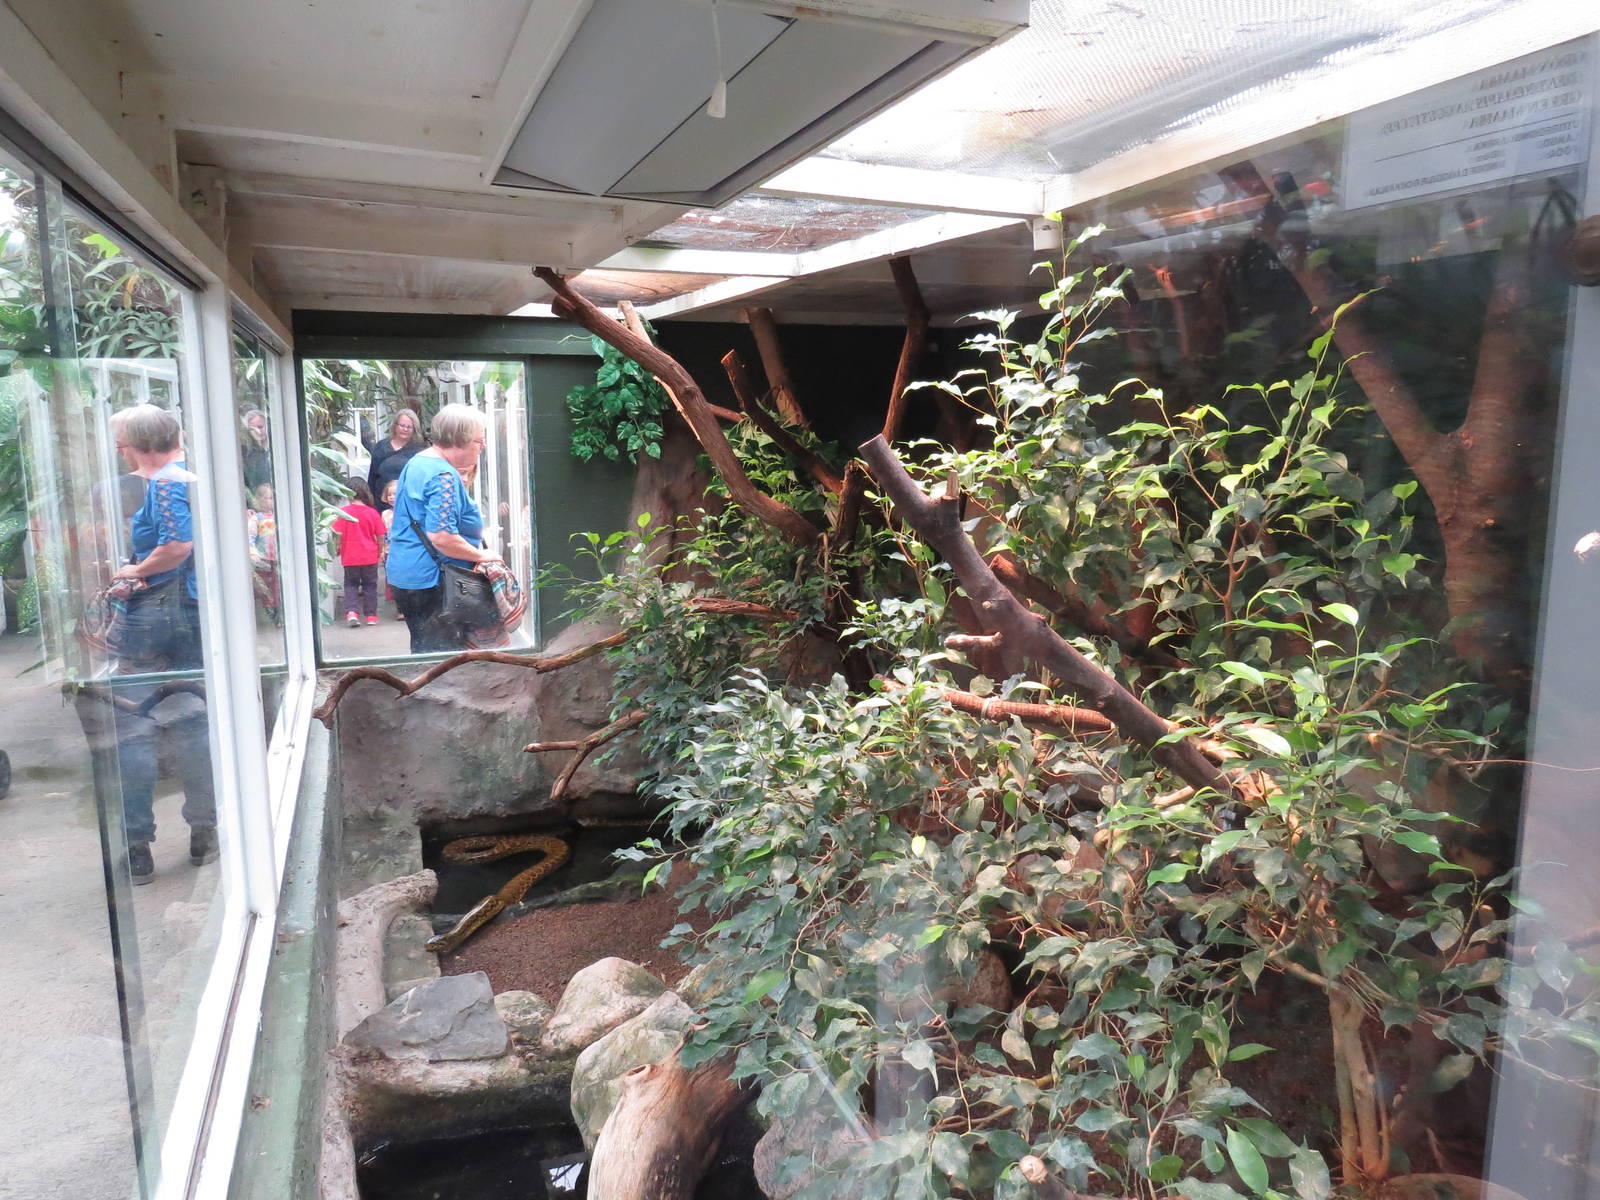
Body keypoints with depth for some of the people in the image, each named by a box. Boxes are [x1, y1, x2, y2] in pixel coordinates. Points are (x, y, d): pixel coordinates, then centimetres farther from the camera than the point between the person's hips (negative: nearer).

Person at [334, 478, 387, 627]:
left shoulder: (343, 512, -10)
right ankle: (371, 615, 15)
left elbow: (339, 535, -10)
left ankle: (352, 612, -4)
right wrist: (380, 552, 14)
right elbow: (381, 536, -1)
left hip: (350, 557, -1)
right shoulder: (372, 513, -5)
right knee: (370, 585, 12)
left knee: (350, 584, 13)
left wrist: (337, 550, 7)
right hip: (370, 556, 1)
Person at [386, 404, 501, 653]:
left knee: (423, 649, 19)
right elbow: (442, 538, -27)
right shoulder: (445, 476, -19)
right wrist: (481, 556, -14)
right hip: (431, 582, -10)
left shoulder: (416, 463, 13)